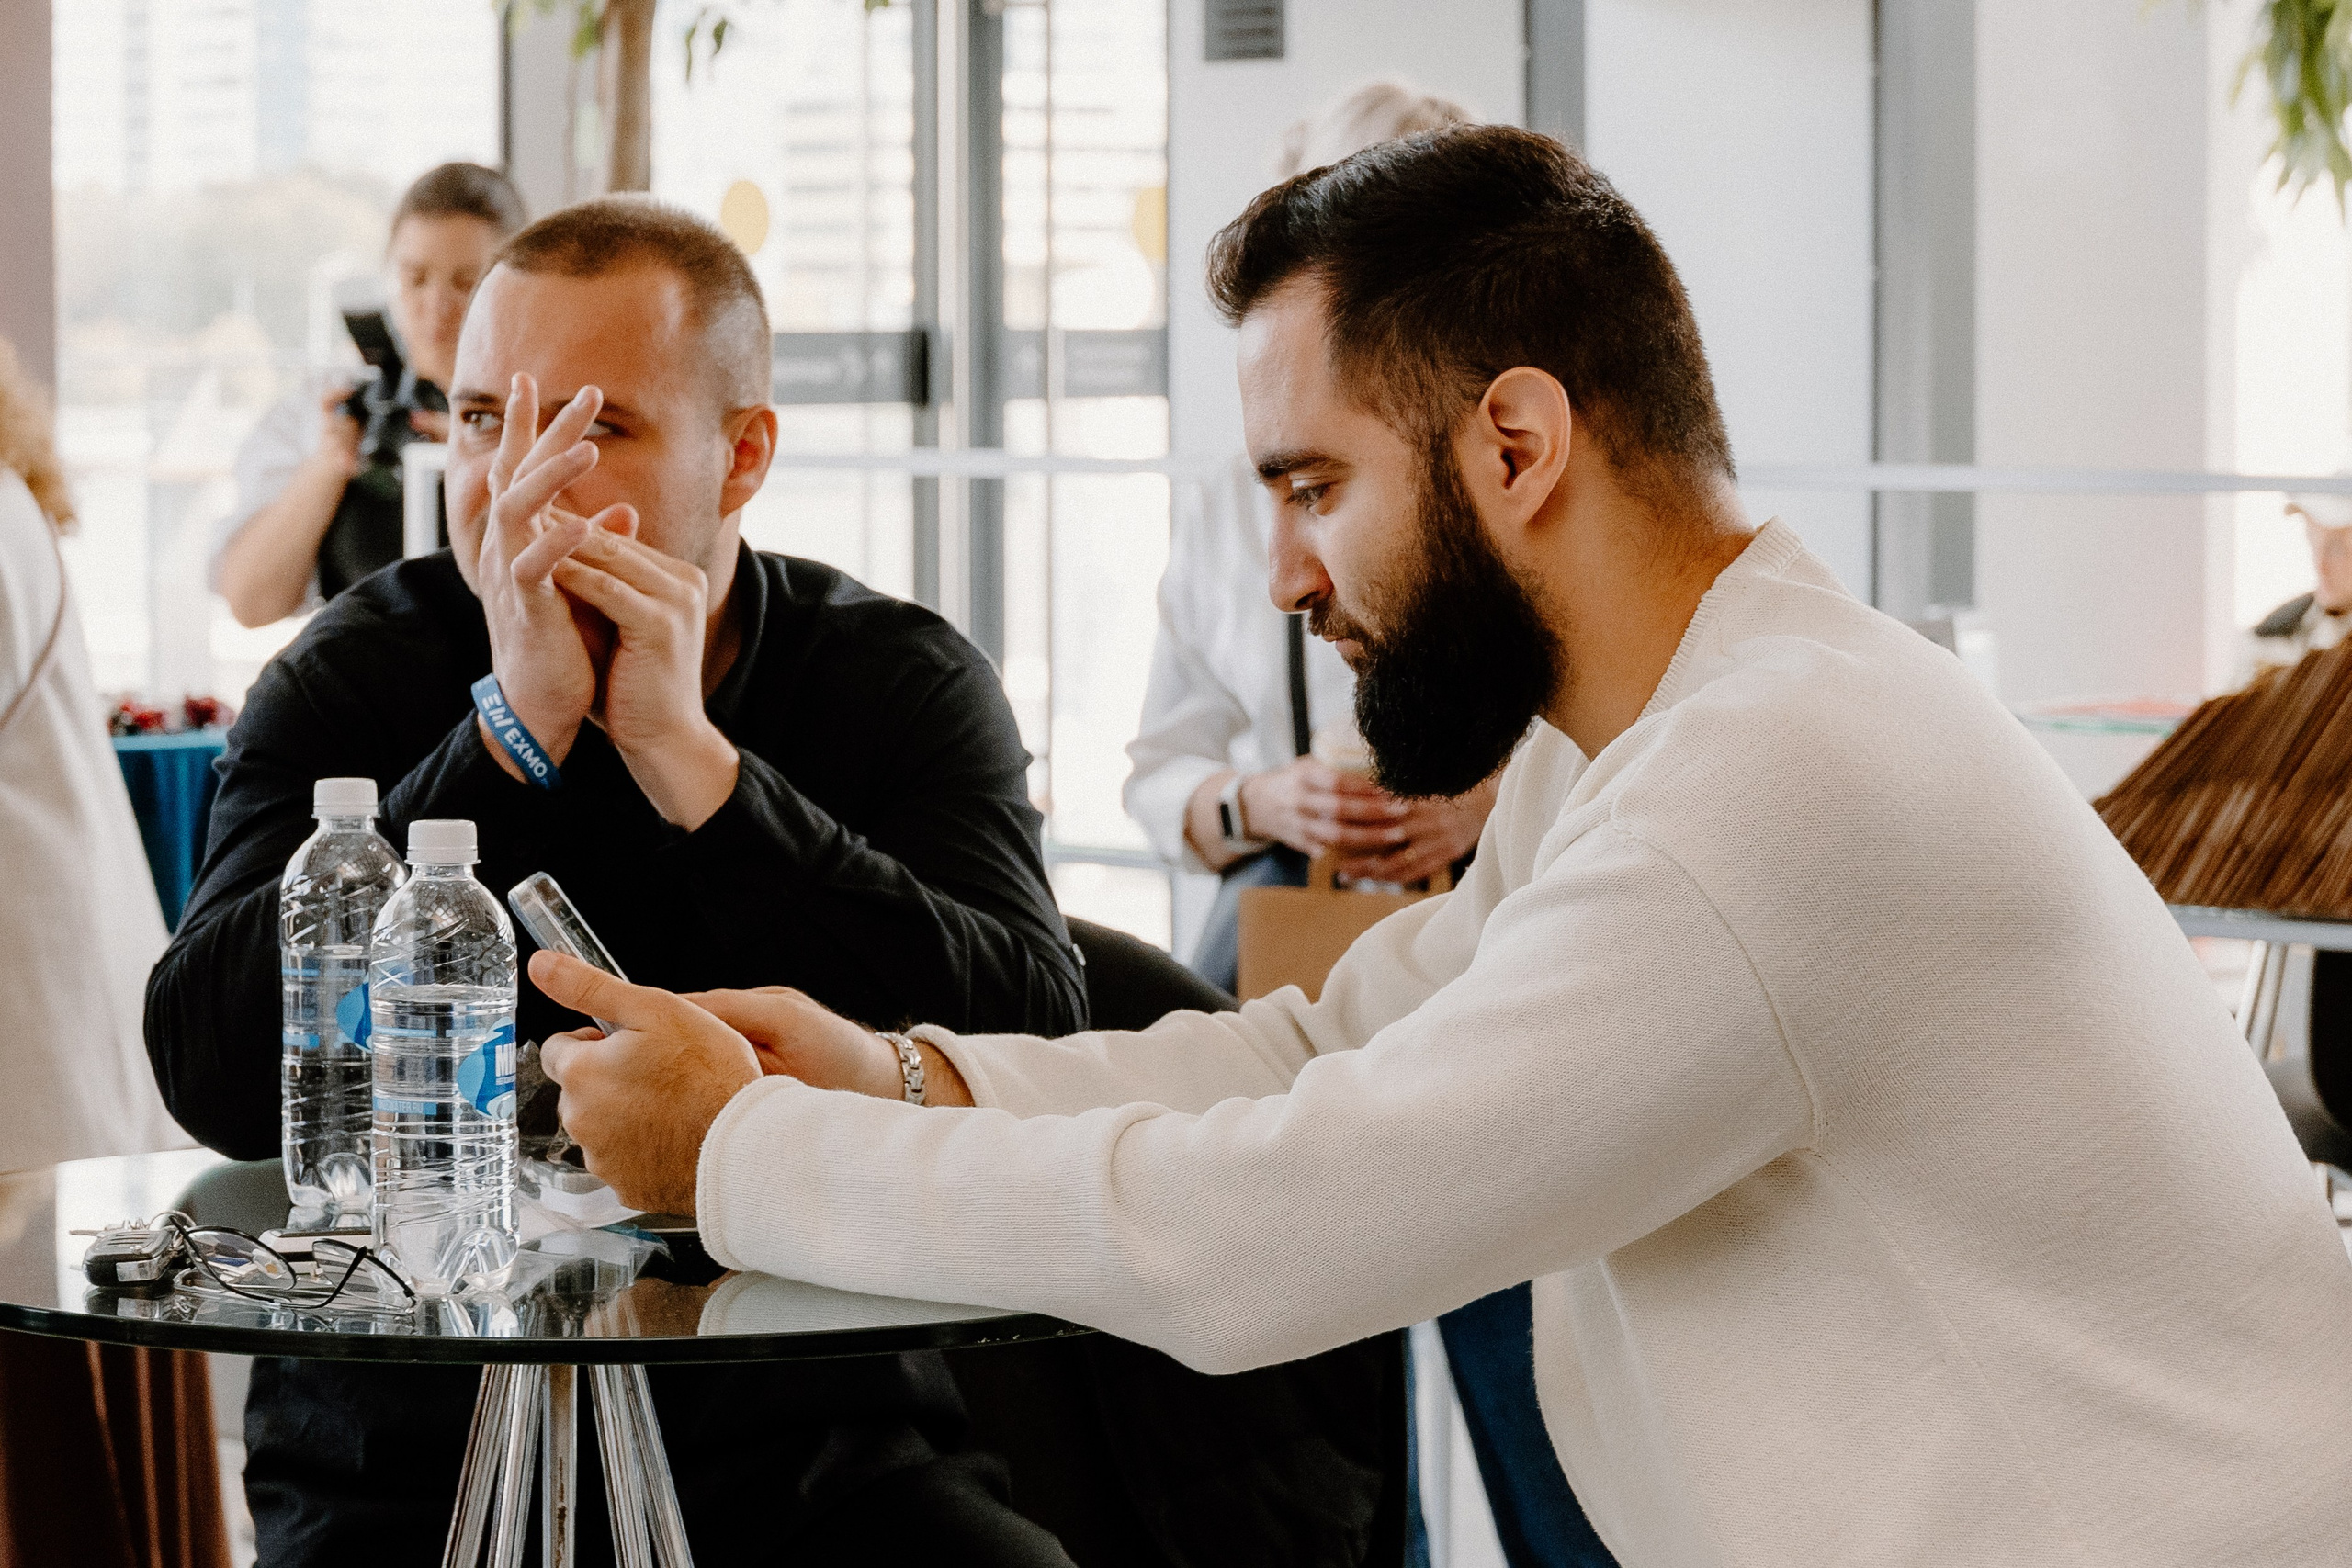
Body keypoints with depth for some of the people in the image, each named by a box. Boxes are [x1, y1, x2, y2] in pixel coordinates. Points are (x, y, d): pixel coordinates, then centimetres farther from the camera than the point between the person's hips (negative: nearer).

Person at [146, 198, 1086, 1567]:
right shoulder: (353, 678, 1)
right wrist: (514, 728, -17)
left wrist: (689, 761, -17)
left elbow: (1038, 1045, -14)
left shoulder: (906, 680, 3)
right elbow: (218, 1078, -14)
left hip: (813, 1445, 0)